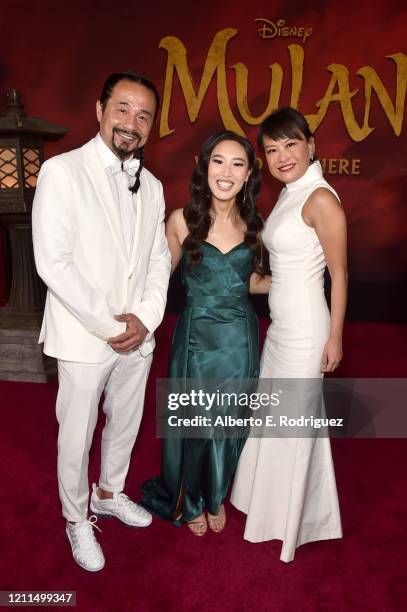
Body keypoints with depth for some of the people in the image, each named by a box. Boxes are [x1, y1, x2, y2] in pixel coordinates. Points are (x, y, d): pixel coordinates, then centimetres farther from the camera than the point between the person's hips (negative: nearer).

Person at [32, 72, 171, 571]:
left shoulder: (151, 186, 8)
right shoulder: (62, 171, -10)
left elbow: (159, 258, 8)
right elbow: (52, 262, -18)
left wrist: (145, 317, -7)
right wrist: (107, 325, -17)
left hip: (138, 336, 6)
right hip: (84, 338, -5)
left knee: (125, 423, 21)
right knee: (77, 434, 10)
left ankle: (110, 492, 47)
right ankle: (77, 519, 35)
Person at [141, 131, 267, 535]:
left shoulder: (253, 225, 0)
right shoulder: (182, 220, -9)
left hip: (239, 338, 3)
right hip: (195, 336, -2)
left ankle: (216, 497, 44)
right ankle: (191, 502, 41)